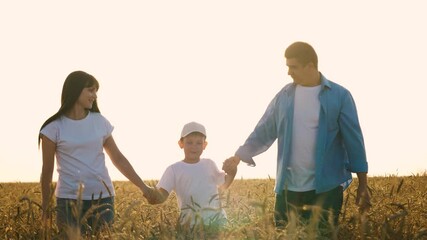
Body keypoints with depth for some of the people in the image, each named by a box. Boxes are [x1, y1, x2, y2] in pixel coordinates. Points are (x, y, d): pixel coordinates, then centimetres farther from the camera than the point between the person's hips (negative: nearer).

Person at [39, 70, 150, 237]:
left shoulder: (100, 122, 7)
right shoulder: (54, 127, -2)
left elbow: (118, 158, 13)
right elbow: (47, 170, 4)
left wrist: (143, 187, 10)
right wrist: (45, 206, 10)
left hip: (102, 197, 3)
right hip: (69, 199, -3)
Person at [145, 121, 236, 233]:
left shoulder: (209, 164, 12)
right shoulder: (174, 169, 1)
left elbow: (223, 185, 27)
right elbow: (161, 196, -10)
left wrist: (231, 171, 8)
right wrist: (152, 194, -33)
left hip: (217, 220, 3)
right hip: (191, 225, -3)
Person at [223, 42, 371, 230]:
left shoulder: (339, 96, -2)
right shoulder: (284, 96, 8)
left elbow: (353, 140, -2)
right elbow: (264, 132, 10)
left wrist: (363, 185, -3)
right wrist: (239, 156, -5)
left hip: (326, 186, -3)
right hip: (288, 186, 3)